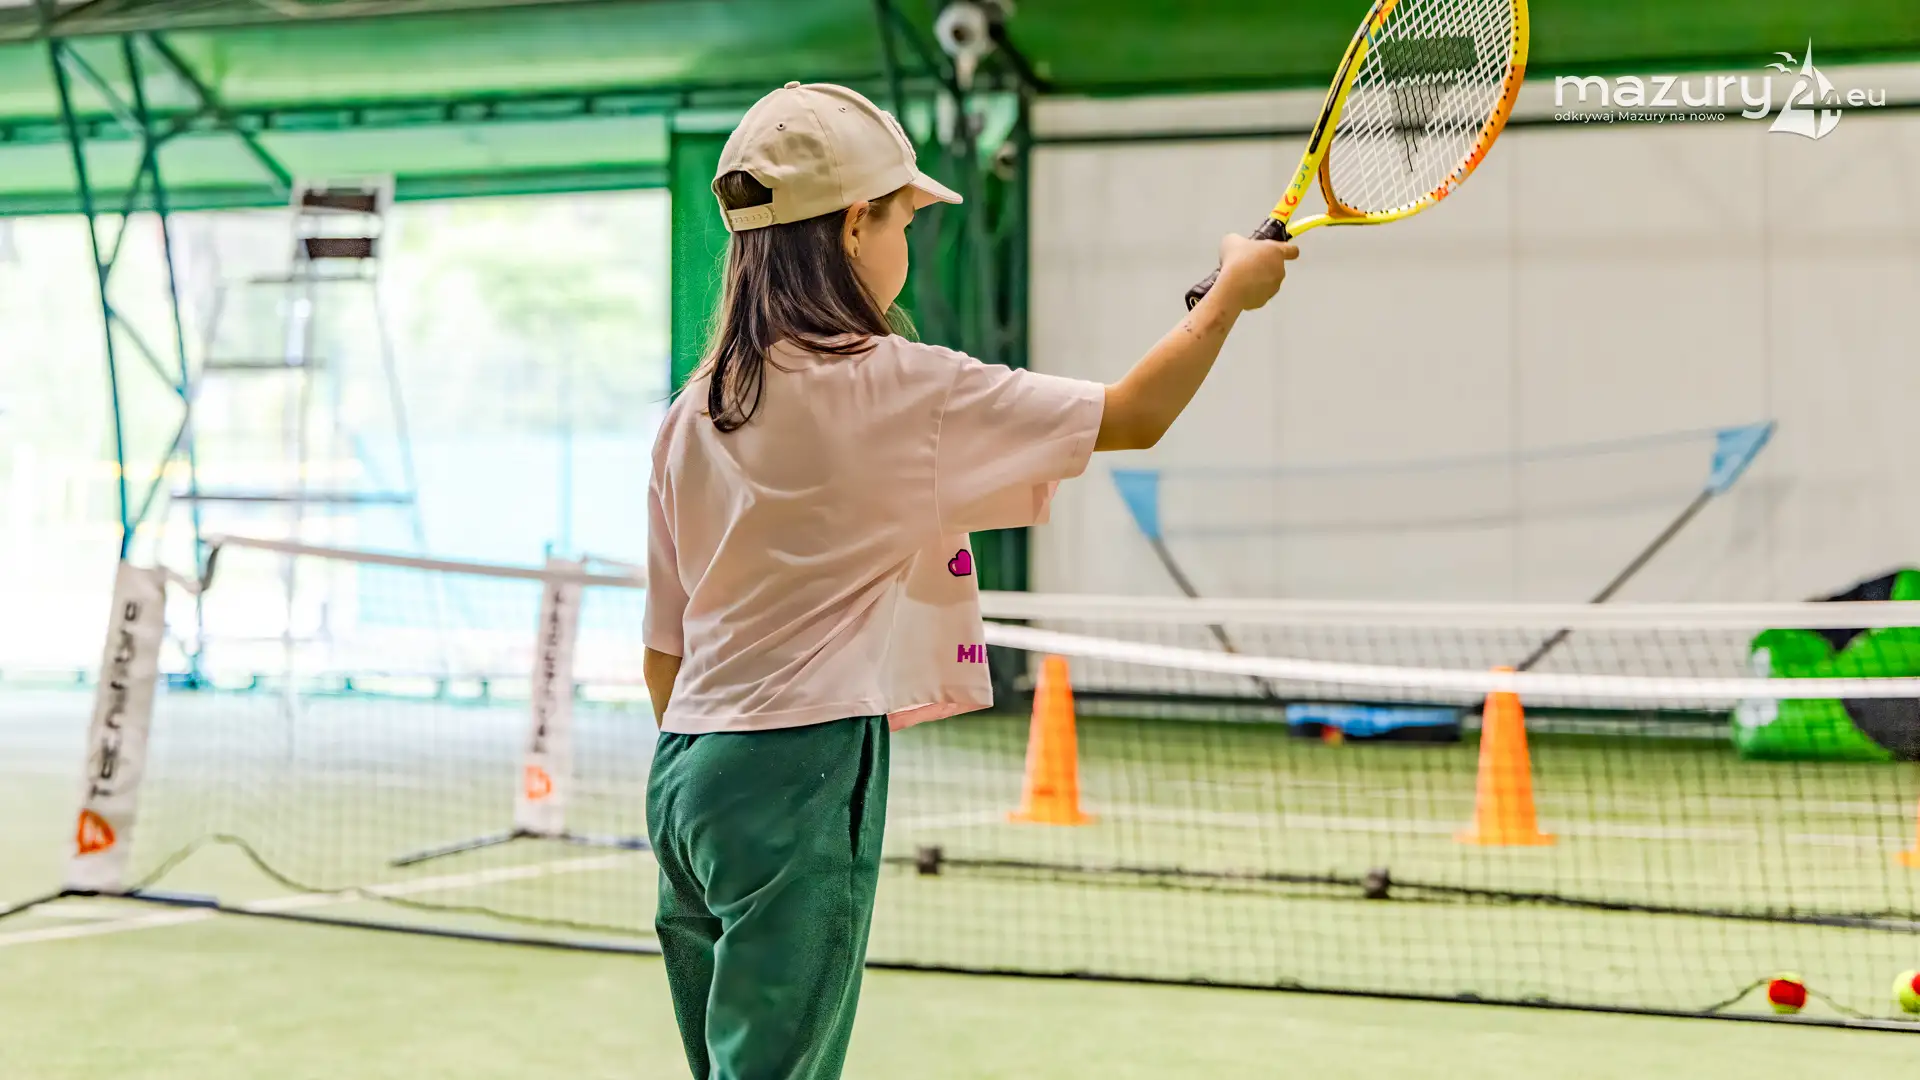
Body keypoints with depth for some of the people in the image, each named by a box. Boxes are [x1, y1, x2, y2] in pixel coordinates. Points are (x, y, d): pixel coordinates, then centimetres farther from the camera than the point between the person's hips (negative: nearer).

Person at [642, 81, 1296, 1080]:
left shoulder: (694, 413, 10)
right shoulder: (892, 386, -11)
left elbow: (664, 656, 14)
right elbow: (1135, 416, -5)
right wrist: (1231, 294, 10)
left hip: (685, 774, 8)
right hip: (800, 776, -7)